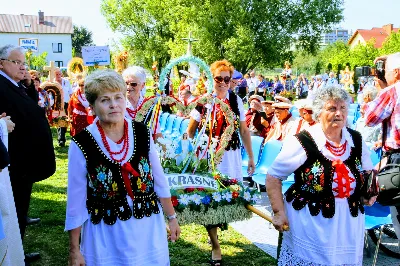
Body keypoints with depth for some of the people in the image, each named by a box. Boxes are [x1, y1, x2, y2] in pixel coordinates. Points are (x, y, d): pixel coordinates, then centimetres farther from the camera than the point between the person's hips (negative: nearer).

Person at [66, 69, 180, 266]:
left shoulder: (142, 133, -6)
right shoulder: (81, 144, -14)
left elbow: (159, 180, 6)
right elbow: (76, 200, -7)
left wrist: (171, 217, 13)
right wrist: (74, 250, -3)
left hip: (148, 230, 3)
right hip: (106, 237, -2)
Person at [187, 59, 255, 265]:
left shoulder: (236, 101, 2)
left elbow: (244, 130, 7)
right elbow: (191, 130, 3)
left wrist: (251, 157, 7)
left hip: (230, 156, 2)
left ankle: (222, 221, 41)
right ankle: (215, 245, 14)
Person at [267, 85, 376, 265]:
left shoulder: (357, 141, 1)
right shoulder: (302, 142, -15)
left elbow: (369, 172, 18)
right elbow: (273, 177, -8)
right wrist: (279, 212, -13)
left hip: (349, 228, 5)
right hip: (310, 229, -5)